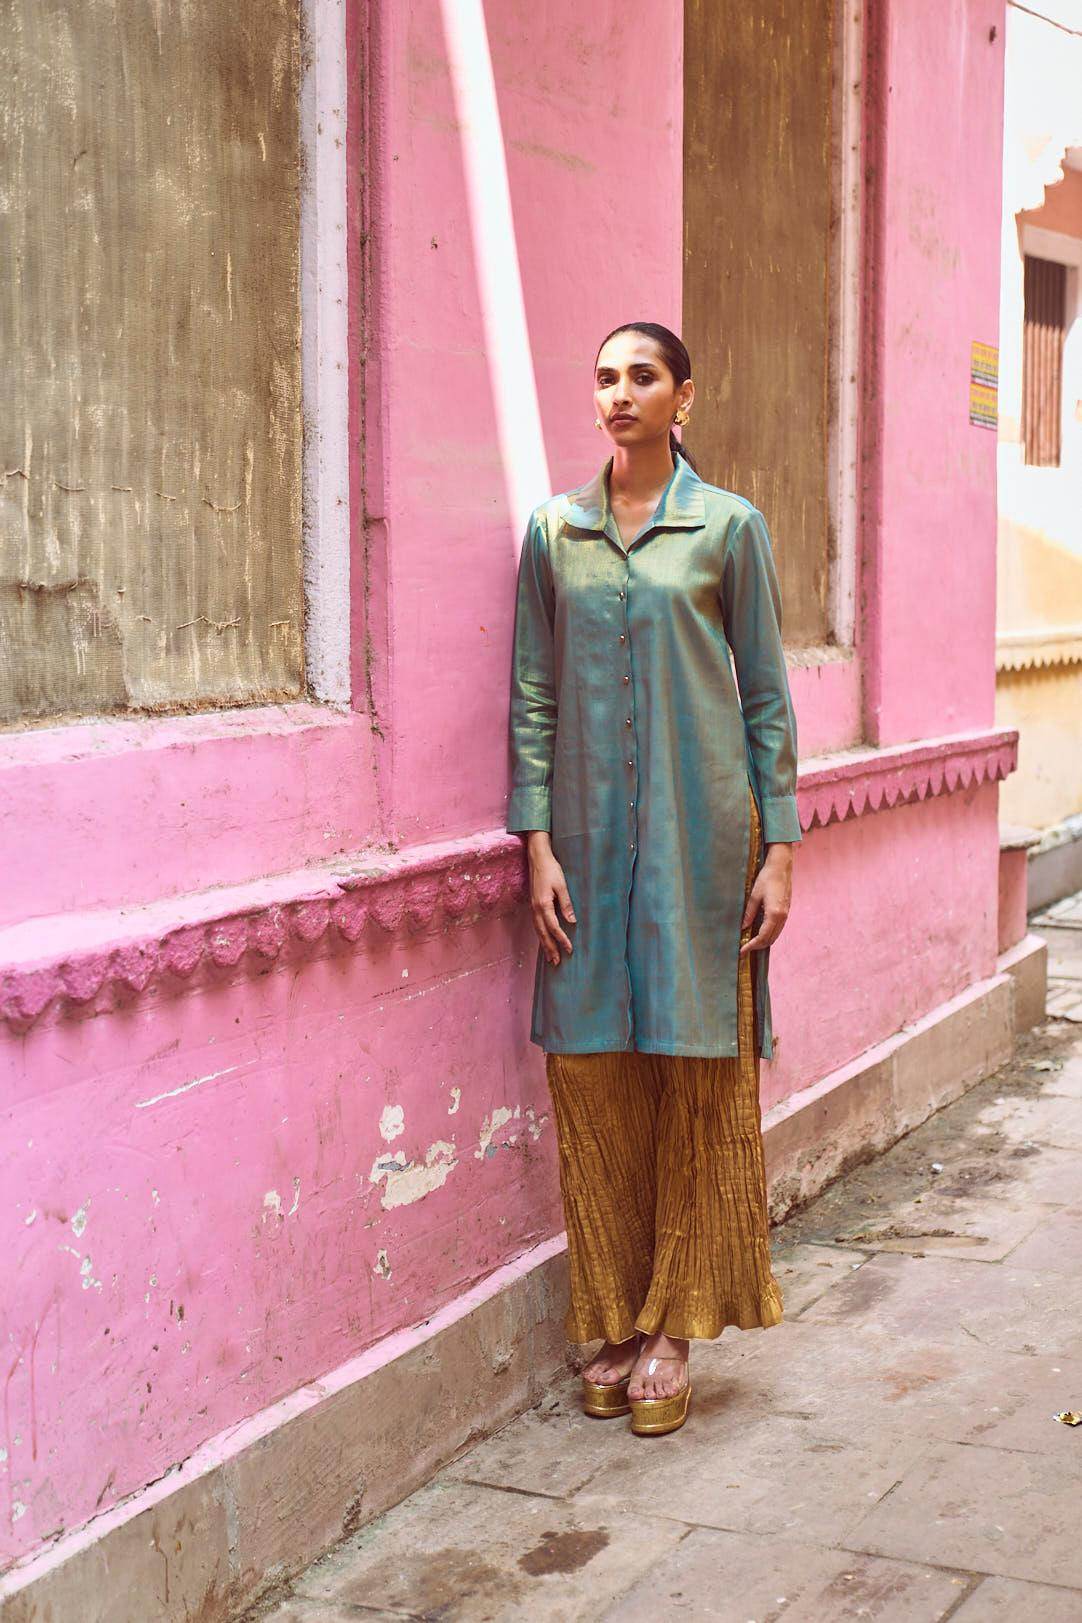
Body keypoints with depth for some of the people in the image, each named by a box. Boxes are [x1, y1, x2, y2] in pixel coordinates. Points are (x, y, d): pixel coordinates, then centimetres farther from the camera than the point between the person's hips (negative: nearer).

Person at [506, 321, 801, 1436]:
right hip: (591, 837, 2)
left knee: (698, 1074, 2)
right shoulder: (554, 530, 7)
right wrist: (538, 844, -1)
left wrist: (779, 850, -3)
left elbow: (766, 696, 2)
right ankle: (611, 1322, 18)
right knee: (593, 1076, 4)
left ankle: (673, 1327, 14)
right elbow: (533, 695, 7)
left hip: (702, 832, -2)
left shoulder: (730, 527, 1)